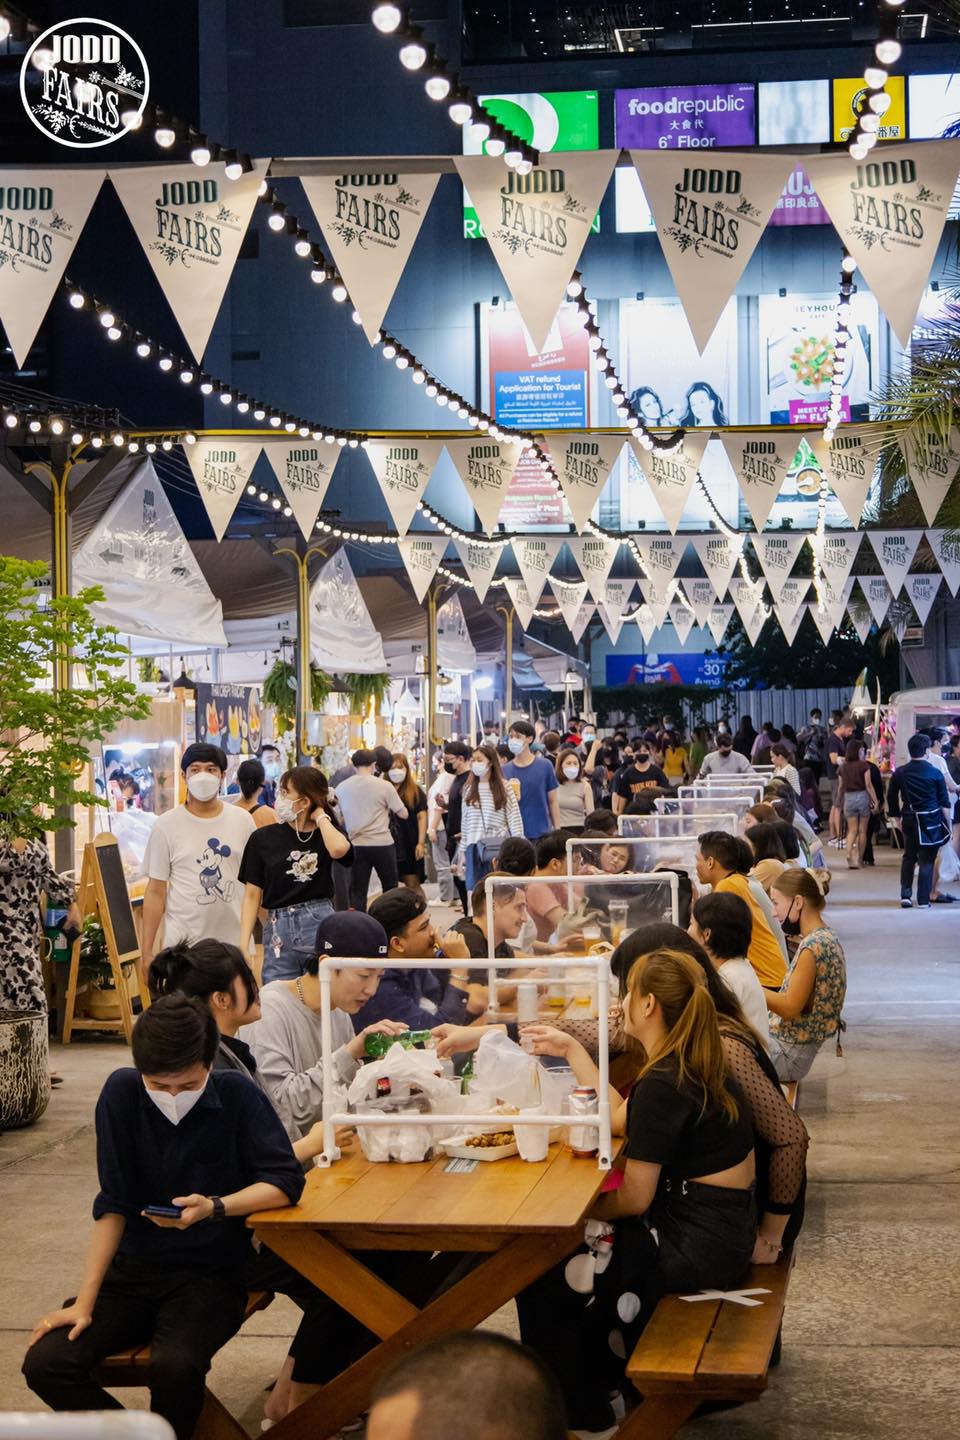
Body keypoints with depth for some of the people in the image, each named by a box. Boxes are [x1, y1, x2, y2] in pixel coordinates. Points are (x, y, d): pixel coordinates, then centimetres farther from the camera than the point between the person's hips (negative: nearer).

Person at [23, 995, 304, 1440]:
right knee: (44, 1363, -18)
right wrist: (85, 1302, -10)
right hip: (132, 1269, 3)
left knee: (174, 1366, -32)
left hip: (211, 1273, -3)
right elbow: (113, 1204, -5)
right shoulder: (122, 1091, -6)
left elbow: (286, 1180, -15)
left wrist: (214, 1208, -31)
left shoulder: (236, 1094, -10)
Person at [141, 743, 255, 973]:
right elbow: (156, 891, 1)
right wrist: (147, 951, -3)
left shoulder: (242, 821, 6)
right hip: (183, 944, -2)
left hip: (235, 942, 2)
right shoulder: (166, 825, 0)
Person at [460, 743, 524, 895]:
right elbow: (465, 821, 12)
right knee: (475, 889, 2)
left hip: (498, 847, -3)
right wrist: (463, 851, 11)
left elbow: (515, 820, -3)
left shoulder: (505, 788, -2)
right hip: (474, 847, 3)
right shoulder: (468, 789, 10)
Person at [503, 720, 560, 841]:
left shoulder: (544, 766, 0)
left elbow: (553, 802, 5)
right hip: (514, 834, 1)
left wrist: (557, 832, 2)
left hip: (542, 834, -1)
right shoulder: (504, 770, 5)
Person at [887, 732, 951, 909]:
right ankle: (923, 900, 4)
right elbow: (944, 803, -3)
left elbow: (891, 799, 7)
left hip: (909, 820, 3)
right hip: (930, 820, -3)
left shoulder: (899, 773, 1)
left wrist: (896, 818, 19)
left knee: (909, 857, 17)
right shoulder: (935, 773, -7)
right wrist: (948, 825, 4)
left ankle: (905, 896, 10)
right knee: (927, 859, 3)